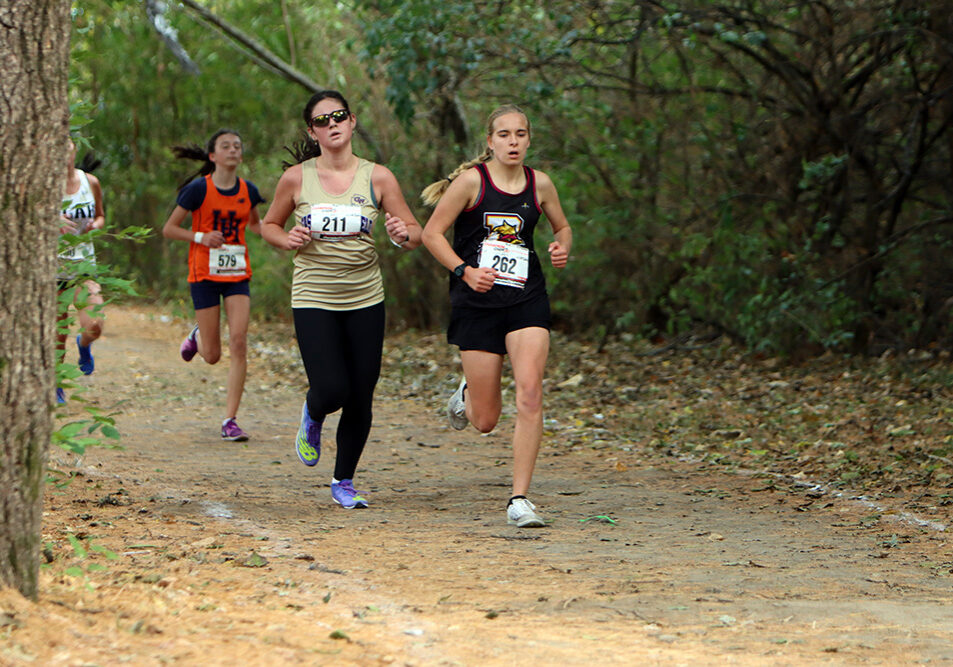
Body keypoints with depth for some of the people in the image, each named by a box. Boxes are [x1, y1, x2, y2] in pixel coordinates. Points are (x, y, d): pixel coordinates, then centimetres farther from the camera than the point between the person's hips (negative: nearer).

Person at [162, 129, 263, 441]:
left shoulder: (248, 191, 4)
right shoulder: (198, 189, -8)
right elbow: (169, 229, -3)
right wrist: (201, 237, -18)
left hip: (237, 275, 3)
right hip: (205, 274, -3)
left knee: (239, 343, -13)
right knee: (212, 355, 2)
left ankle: (230, 421, -8)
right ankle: (197, 335, 40)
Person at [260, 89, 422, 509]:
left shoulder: (378, 178, -2)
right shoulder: (296, 178, -3)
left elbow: (415, 233, 2)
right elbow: (269, 225, 12)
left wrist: (404, 235, -21)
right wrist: (288, 241, -9)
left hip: (365, 300, 2)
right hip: (313, 299, -2)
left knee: (360, 399, 2)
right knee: (331, 391, -14)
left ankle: (343, 482, 23)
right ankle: (312, 418, 24)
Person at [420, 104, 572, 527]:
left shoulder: (539, 184, 5)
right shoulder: (471, 180, -6)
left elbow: (562, 227, 22)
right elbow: (431, 233, -3)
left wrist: (562, 249, -1)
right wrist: (466, 271, -16)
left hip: (527, 301, 2)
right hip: (478, 302, -2)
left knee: (530, 393, -18)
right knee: (485, 421, 2)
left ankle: (519, 500, -11)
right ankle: (466, 396, 42)